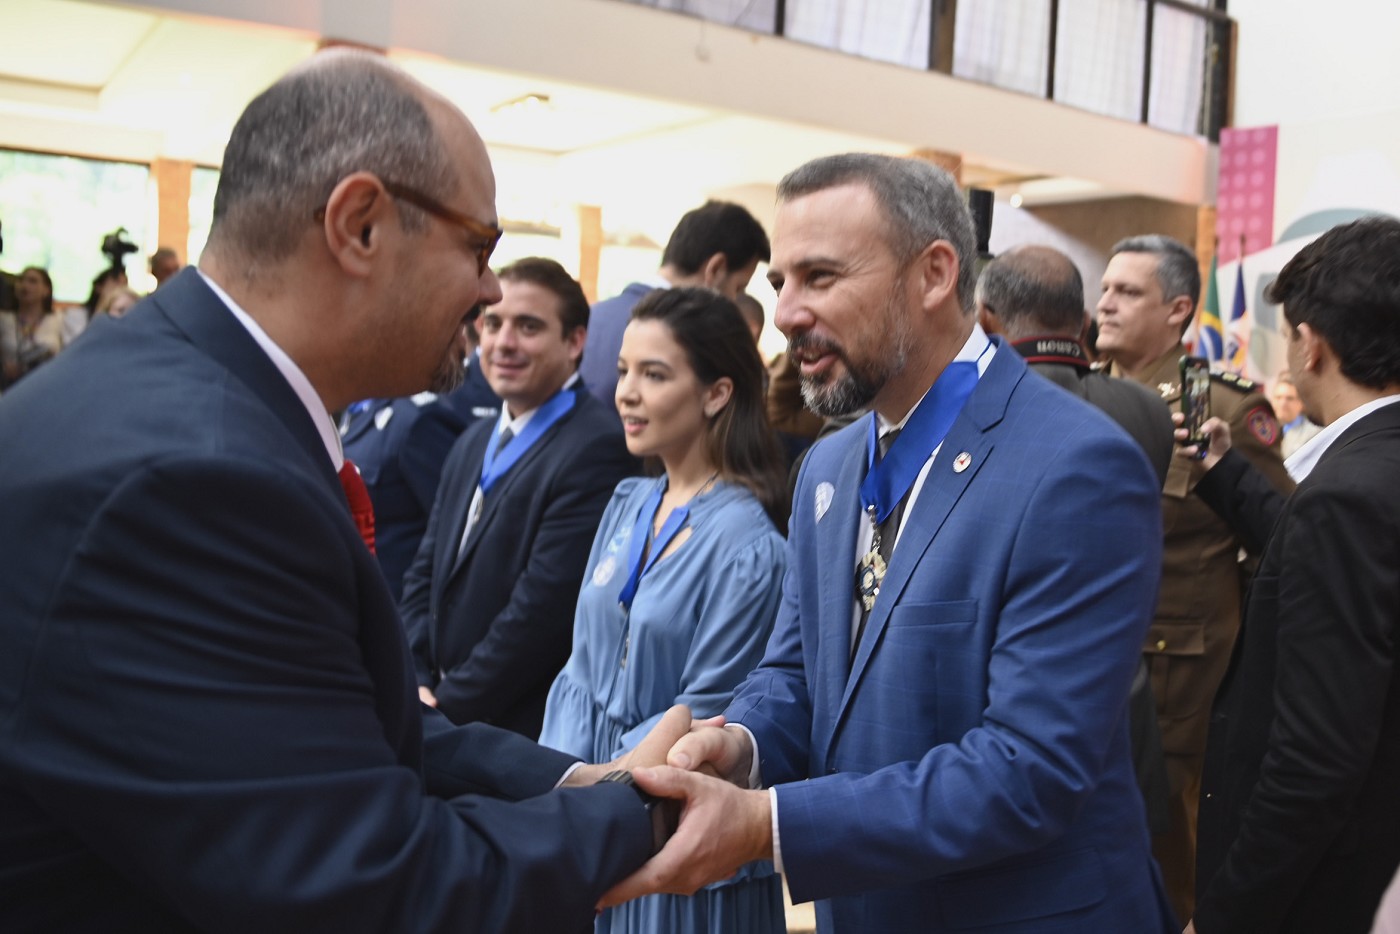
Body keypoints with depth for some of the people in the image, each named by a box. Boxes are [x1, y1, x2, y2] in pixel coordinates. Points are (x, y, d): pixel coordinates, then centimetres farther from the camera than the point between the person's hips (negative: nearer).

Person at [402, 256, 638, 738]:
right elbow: (425, 572, 12)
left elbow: (544, 608, -20)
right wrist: (415, 684, -1)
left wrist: (447, 706, -12)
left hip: (525, 731, -7)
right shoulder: (473, 443, 11)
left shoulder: (597, 449, -17)